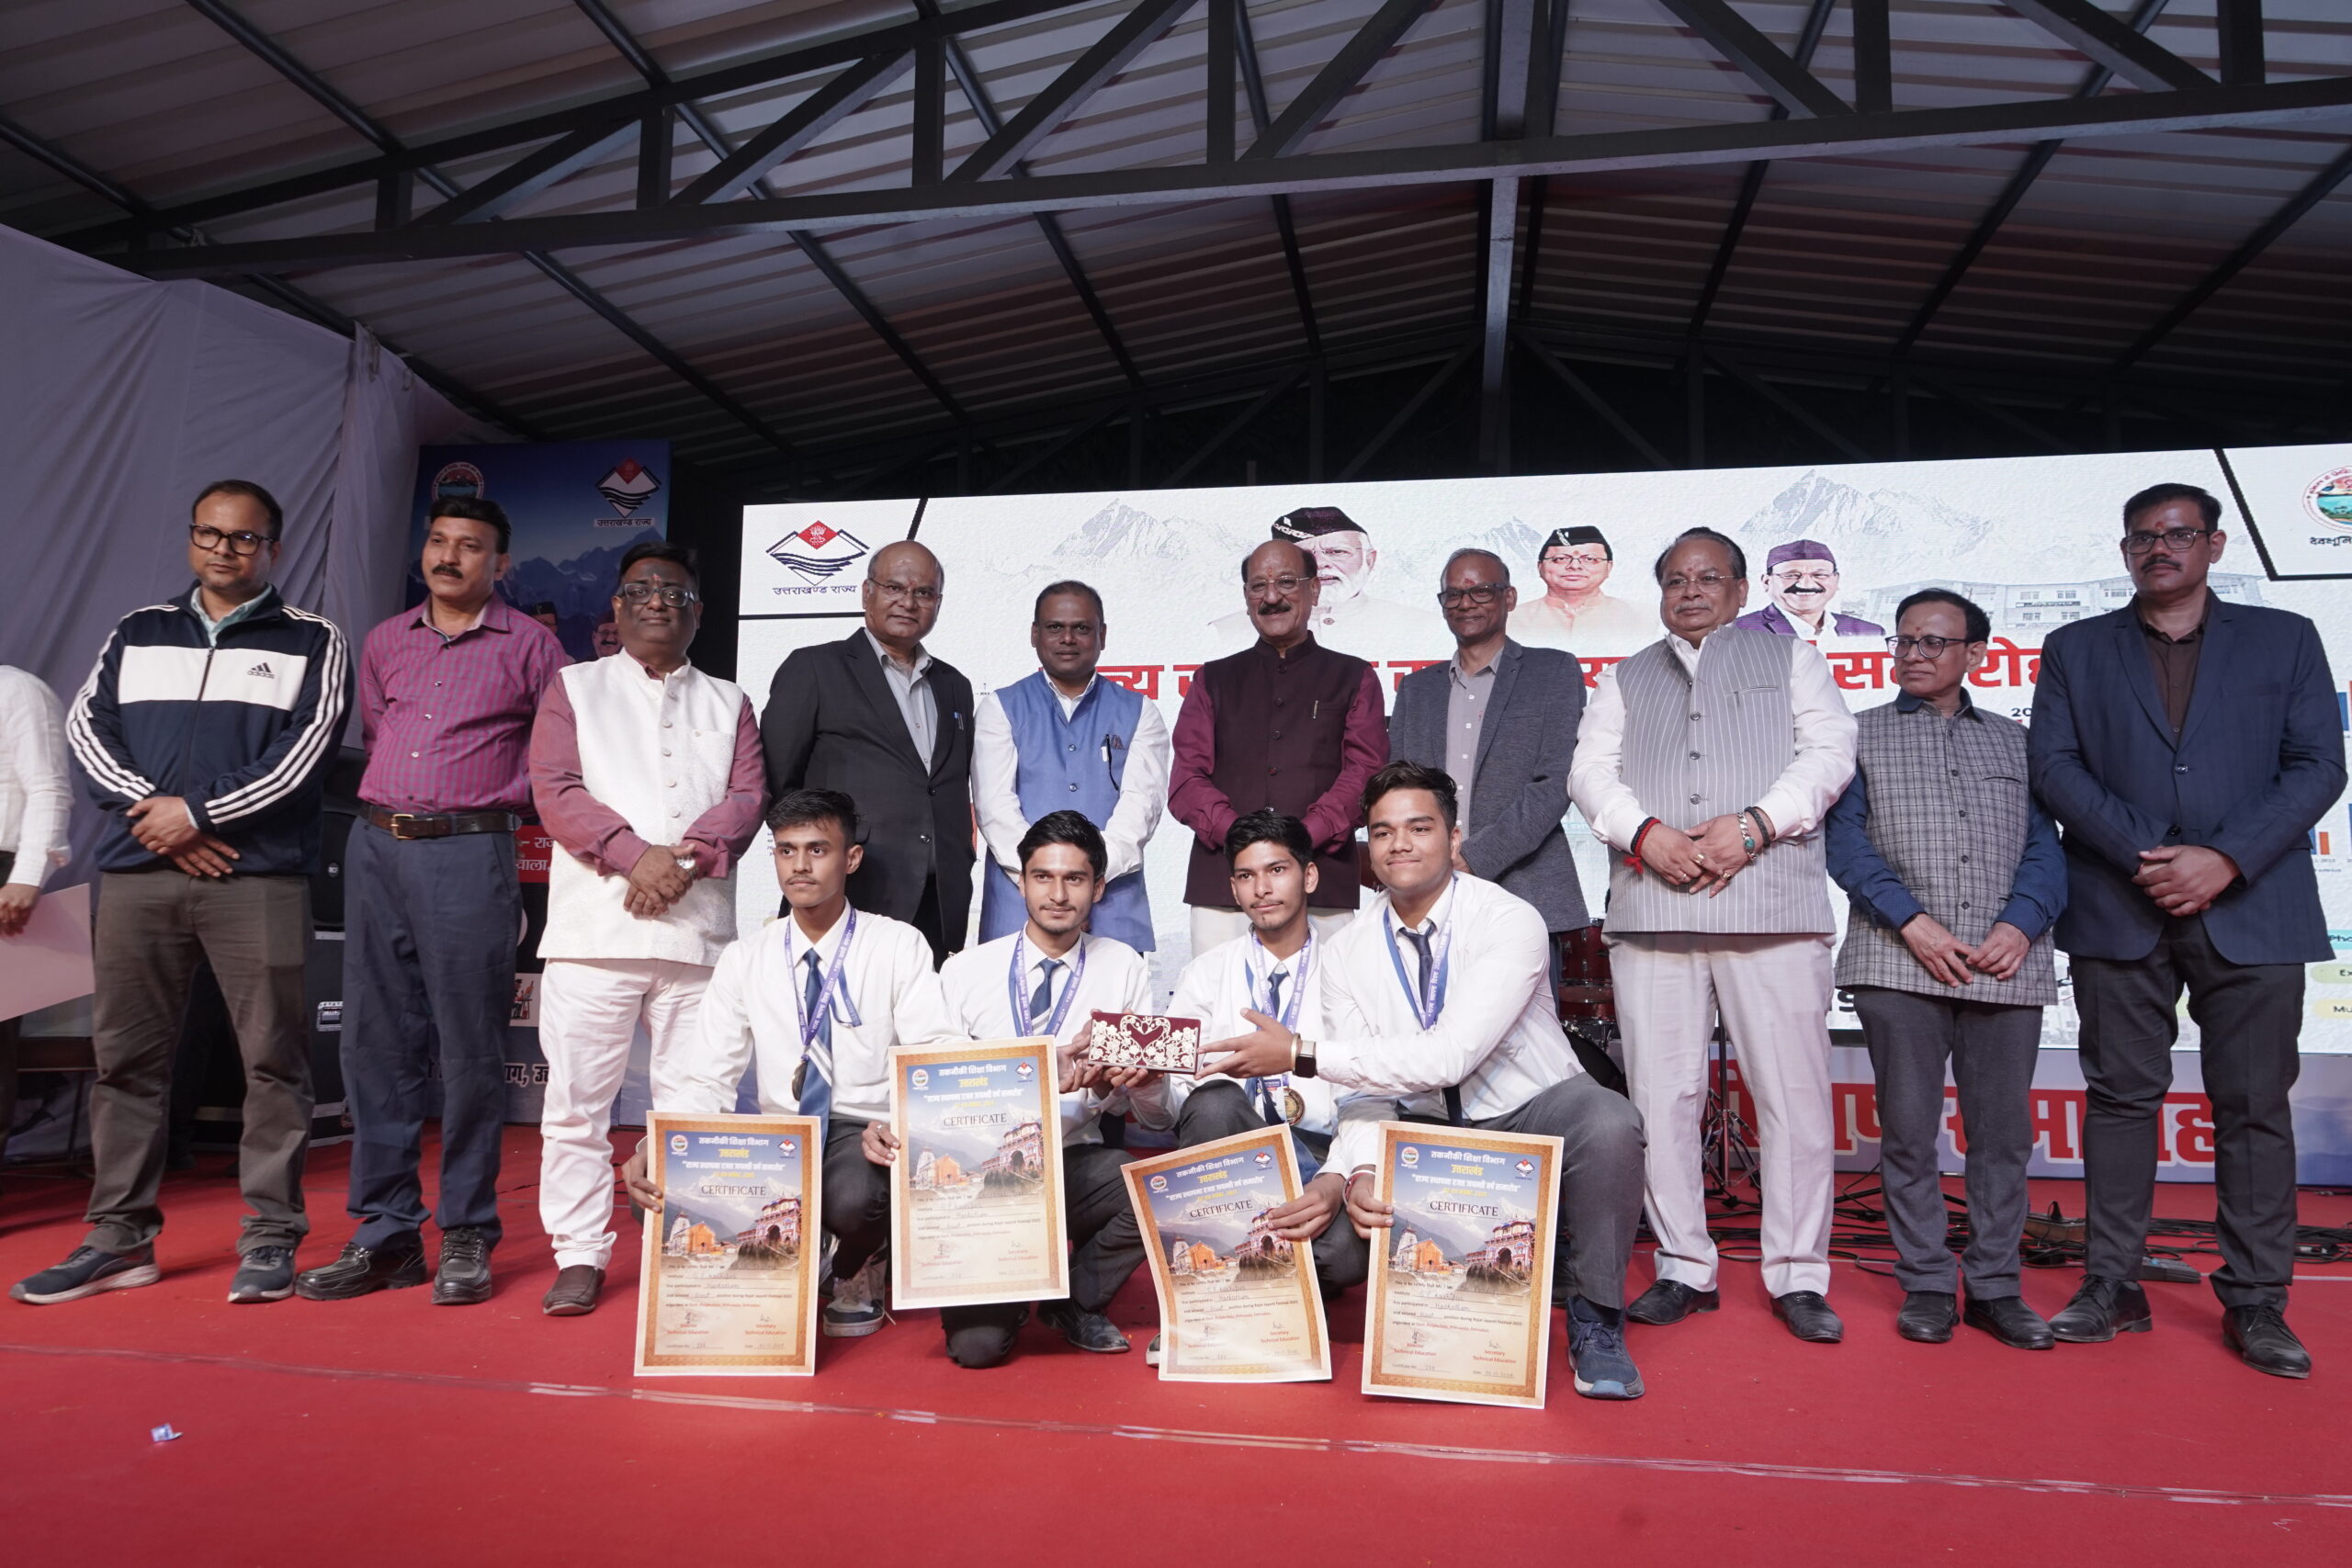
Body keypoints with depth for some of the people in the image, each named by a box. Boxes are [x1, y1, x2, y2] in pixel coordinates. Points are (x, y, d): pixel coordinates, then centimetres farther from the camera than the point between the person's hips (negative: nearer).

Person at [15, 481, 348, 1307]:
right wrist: (153, 811, -8)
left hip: (259, 876, -3)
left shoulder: (310, 642, 7)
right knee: (125, 1056, 7)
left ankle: (270, 1236, 4)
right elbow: (85, 727, 8)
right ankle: (121, 1237, 18)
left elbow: (303, 754, -4)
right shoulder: (137, 634, 18)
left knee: (272, 1059, -4)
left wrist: (198, 813, -10)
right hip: (137, 873, 4)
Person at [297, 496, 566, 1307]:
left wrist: (492, 790, 4)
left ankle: (466, 1237, 5)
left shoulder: (529, 645, 2)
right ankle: (385, 1234, 14)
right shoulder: (385, 641, 16)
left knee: (470, 1050, -3)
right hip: (376, 848, 5)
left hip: (469, 853, -5)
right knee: (376, 1044, 6)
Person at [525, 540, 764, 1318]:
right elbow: (555, 790, 0)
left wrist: (687, 859, -13)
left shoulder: (728, 703, 19)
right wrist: (634, 855, -14)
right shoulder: (574, 688, 14)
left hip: (699, 929, 1)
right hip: (594, 925, -1)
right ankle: (579, 1256, 10)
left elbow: (746, 797, 5)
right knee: (577, 1098, -1)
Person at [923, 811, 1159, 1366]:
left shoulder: (1126, 970, 3)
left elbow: (1154, 1111, 3)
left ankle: (1076, 1299, 0)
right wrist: (888, 1124, -19)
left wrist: (1140, 1080, -20)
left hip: (1077, 1165, 2)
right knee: (977, 1343, -20)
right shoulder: (965, 972, 1)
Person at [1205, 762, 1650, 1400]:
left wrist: (1301, 1054, -32)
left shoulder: (1510, 922, -21)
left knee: (1609, 1125, -35)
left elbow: (1450, 1057, -32)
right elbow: (1365, 1090, -9)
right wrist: (1360, 1173, -32)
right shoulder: (1348, 951, -6)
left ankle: (1595, 1321, -10)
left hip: (1533, 1111, -3)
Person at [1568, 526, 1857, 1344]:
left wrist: (1753, 825, -10)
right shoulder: (1624, 679, 23)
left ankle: (1798, 1276, 9)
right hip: (1650, 907, 2)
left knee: (1794, 1091, -3)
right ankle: (1684, 1269, 13)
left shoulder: (1791, 657, 18)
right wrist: (1646, 834, -9)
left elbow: (1830, 751, 5)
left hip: (1771, 902, -2)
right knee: (1661, 1094, 2)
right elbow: (1590, 771, 10)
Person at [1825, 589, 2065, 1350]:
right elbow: (1845, 839, 1)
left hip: (2007, 967, 2)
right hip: (1898, 964, -2)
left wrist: (2021, 924, -8)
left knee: (2003, 1130, 5)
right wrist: (1912, 922, -10)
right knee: (1908, 1129, 1)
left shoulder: (2014, 740, 18)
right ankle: (1927, 1286, 12)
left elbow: (2044, 845, 10)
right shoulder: (1861, 734, 11)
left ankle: (1995, 1287, 17)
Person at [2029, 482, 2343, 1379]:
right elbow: (2055, 766, 2)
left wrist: (2226, 859, -11)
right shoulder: (2076, 651, 12)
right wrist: (2141, 856, -11)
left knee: (2255, 1105, 3)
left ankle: (2256, 1304, 13)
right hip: (2119, 910, 0)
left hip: (2251, 909, 0)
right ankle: (2112, 1288, 11)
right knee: (2121, 1096, 4)